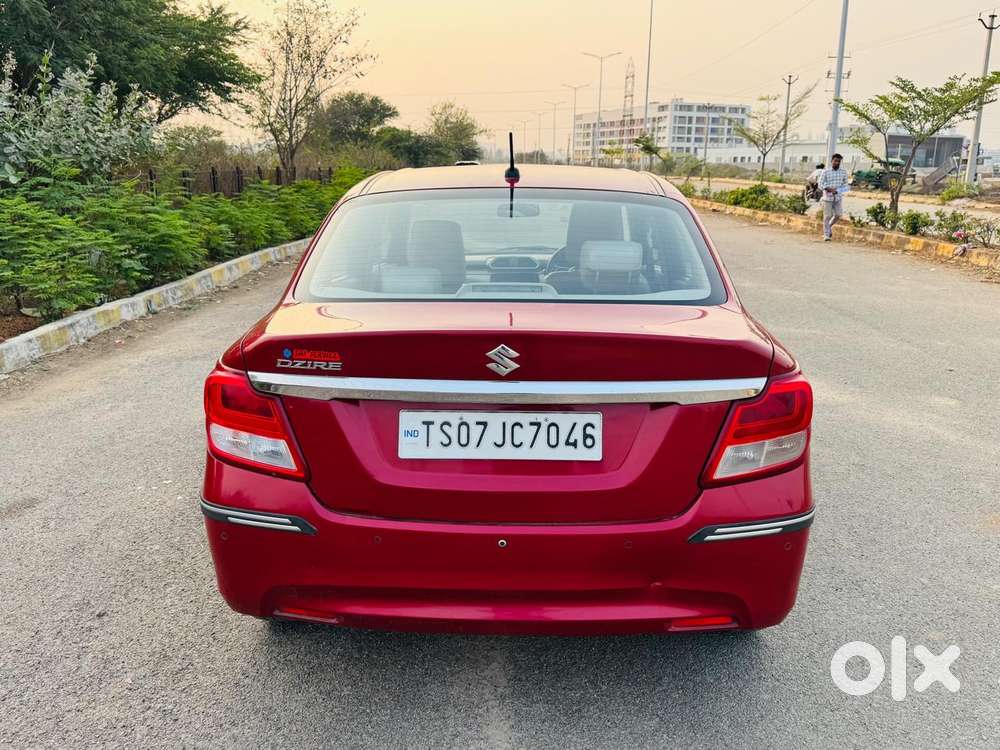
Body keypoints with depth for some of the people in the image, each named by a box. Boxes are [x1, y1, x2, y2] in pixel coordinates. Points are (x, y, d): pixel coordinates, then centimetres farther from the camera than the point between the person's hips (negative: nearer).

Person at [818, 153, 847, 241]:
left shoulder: (843, 172, 5)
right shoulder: (825, 172, -3)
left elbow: (845, 184, 11)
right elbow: (821, 184, -5)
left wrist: (838, 190, -9)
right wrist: (829, 189, -21)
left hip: (838, 197, 3)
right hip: (827, 197, -3)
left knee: (838, 214, -1)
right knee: (827, 216, -1)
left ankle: (829, 226, 28)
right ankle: (826, 235, 7)